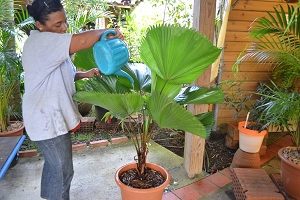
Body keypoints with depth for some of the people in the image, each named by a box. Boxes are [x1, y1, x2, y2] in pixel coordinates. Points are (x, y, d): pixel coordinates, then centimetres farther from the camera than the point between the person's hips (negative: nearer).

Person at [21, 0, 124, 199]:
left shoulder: (51, 43, 12)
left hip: (52, 116, 10)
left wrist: (86, 74, 1)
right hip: (48, 120, -10)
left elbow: (62, 76, 17)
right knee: (63, 171, 5)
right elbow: (83, 40, -33)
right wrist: (107, 32, -15)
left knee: (53, 165, 24)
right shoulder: (41, 41, -21)